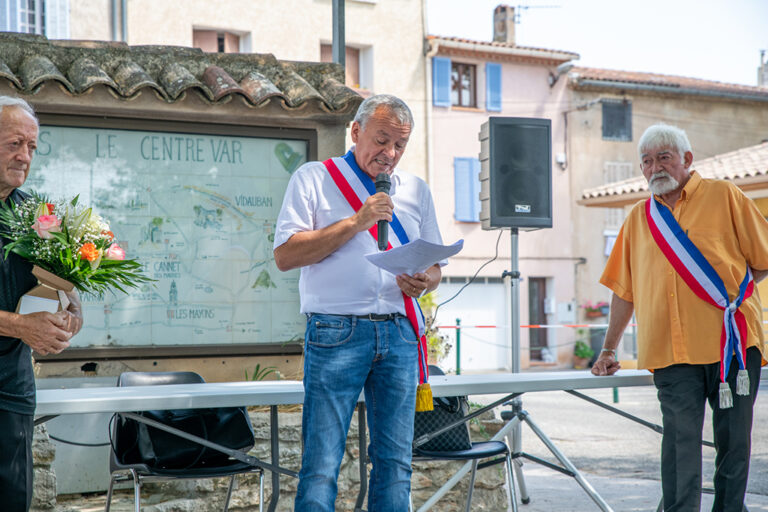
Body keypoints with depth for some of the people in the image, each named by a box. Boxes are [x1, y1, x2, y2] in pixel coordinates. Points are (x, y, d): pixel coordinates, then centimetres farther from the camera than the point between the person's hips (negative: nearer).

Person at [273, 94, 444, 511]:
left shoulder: (416, 190, 19)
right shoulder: (314, 178, 6)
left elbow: (434, 264, 21)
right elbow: (285, 254, -5)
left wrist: (423, 281, -4)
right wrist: (355, 222, -10)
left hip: (399, 333, 4)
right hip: (337, 332, -4)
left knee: (395, 460, 4)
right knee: (321, 463, -7)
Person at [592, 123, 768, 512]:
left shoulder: (724, 197, 6)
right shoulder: (638, 219, 15)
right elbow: (625, 290, 17)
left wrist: (728, 292, 0)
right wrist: (608, 351, 15)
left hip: (731, 342, -1)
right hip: (671, 351, 2)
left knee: (733, 442, 4)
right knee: (680, 441, -5)